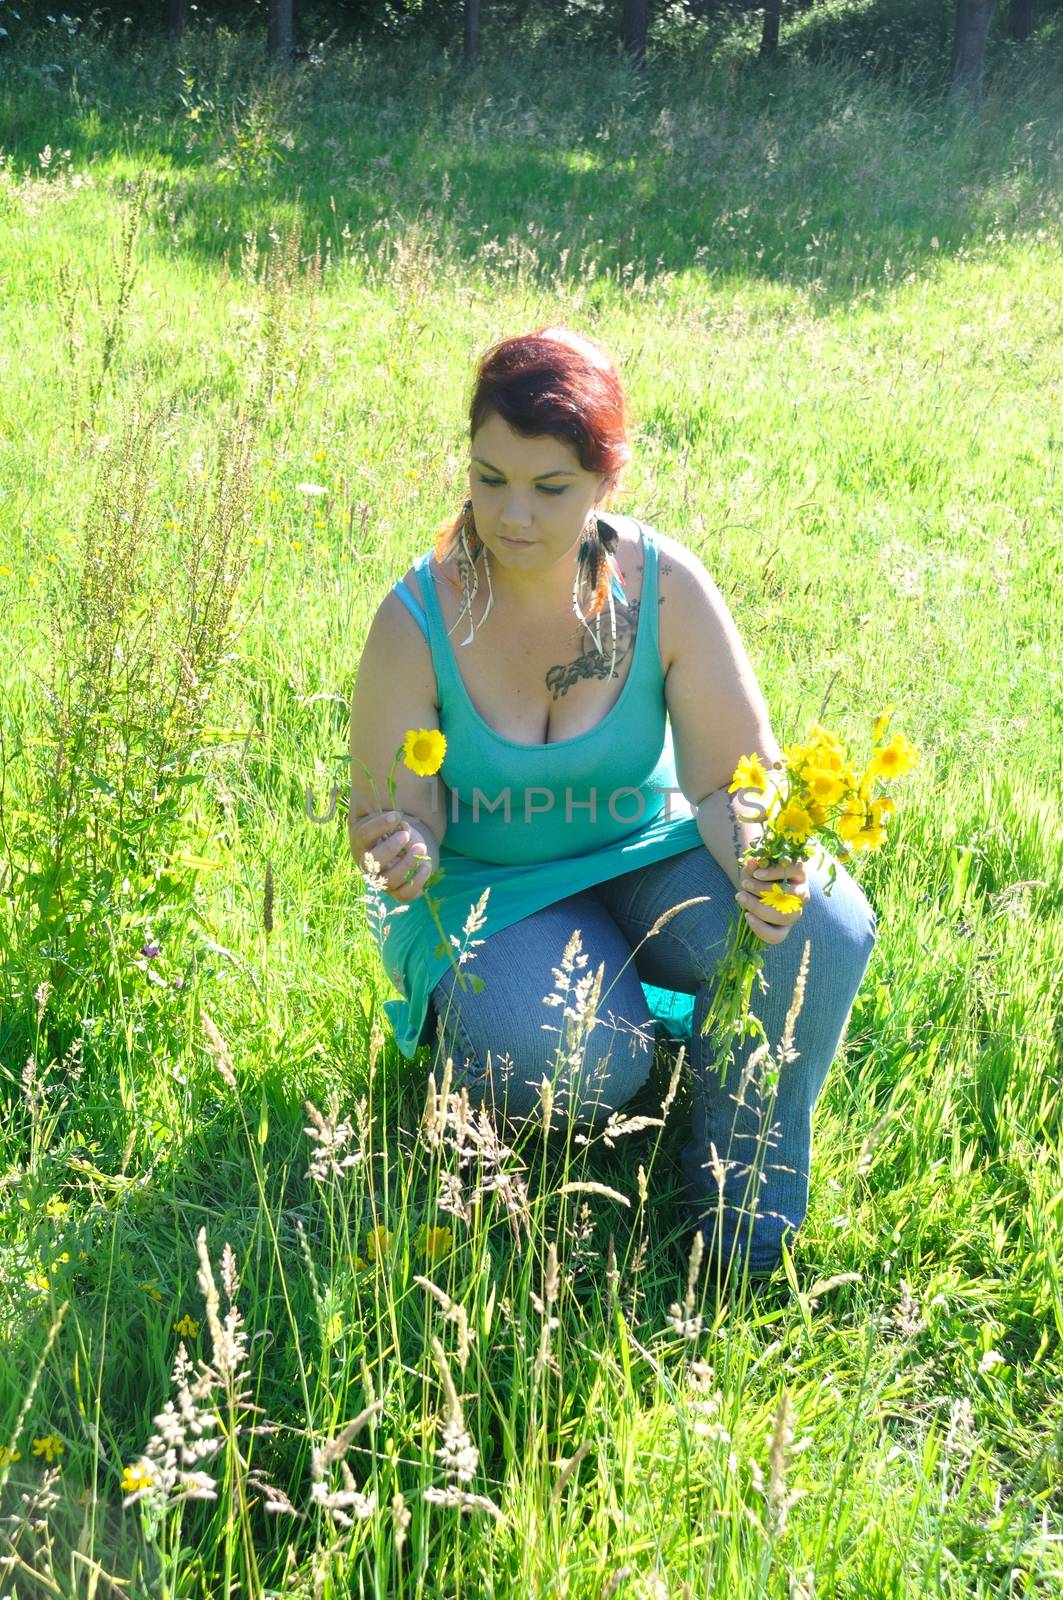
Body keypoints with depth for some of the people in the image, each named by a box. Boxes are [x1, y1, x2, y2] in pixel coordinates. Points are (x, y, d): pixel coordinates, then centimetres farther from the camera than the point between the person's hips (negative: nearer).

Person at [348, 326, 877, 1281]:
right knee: (578, 1063, -32)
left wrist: (762, 862, -39)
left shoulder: (666, 589, -16)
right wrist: (401, 857, -39)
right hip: (486, 888, -2)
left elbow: (734, 778, -15)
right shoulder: (419, 619, -18)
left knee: (822, 928, -28)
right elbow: (394, 819, -14)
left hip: (642, 858, 2)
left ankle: (742, 1188, -2)